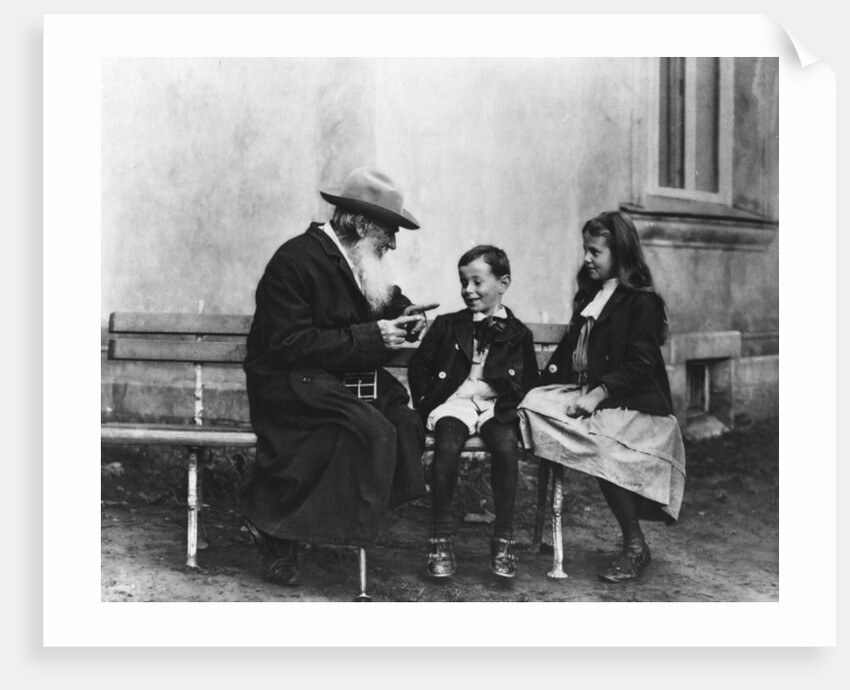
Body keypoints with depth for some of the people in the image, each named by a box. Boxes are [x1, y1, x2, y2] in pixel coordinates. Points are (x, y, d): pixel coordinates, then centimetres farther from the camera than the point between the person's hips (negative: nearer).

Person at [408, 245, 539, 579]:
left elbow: (523, 384, 10)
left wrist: (475, 388, -2)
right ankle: (441, 539, -26)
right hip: (452, 404, 0)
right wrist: (426, 401, 1)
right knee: (447, 443, -34)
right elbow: (418, 367, 17)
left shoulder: (518, 334, 13)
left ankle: (503, 540, -22)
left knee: (506, 445, -34)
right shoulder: (447, 326, 17)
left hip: (496, 409, 0)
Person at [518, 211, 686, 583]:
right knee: (532, 406, -17)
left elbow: (640, 364, -13)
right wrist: (550, 377, 6)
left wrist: (599, 393, -22)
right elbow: (571, 348, 23)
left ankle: (635, 546, -15)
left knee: (600, 442, -33)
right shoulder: (589, 296, 21)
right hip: (586, 394, 8)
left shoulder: (642, 302, -4)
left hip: (632, 405, -8)